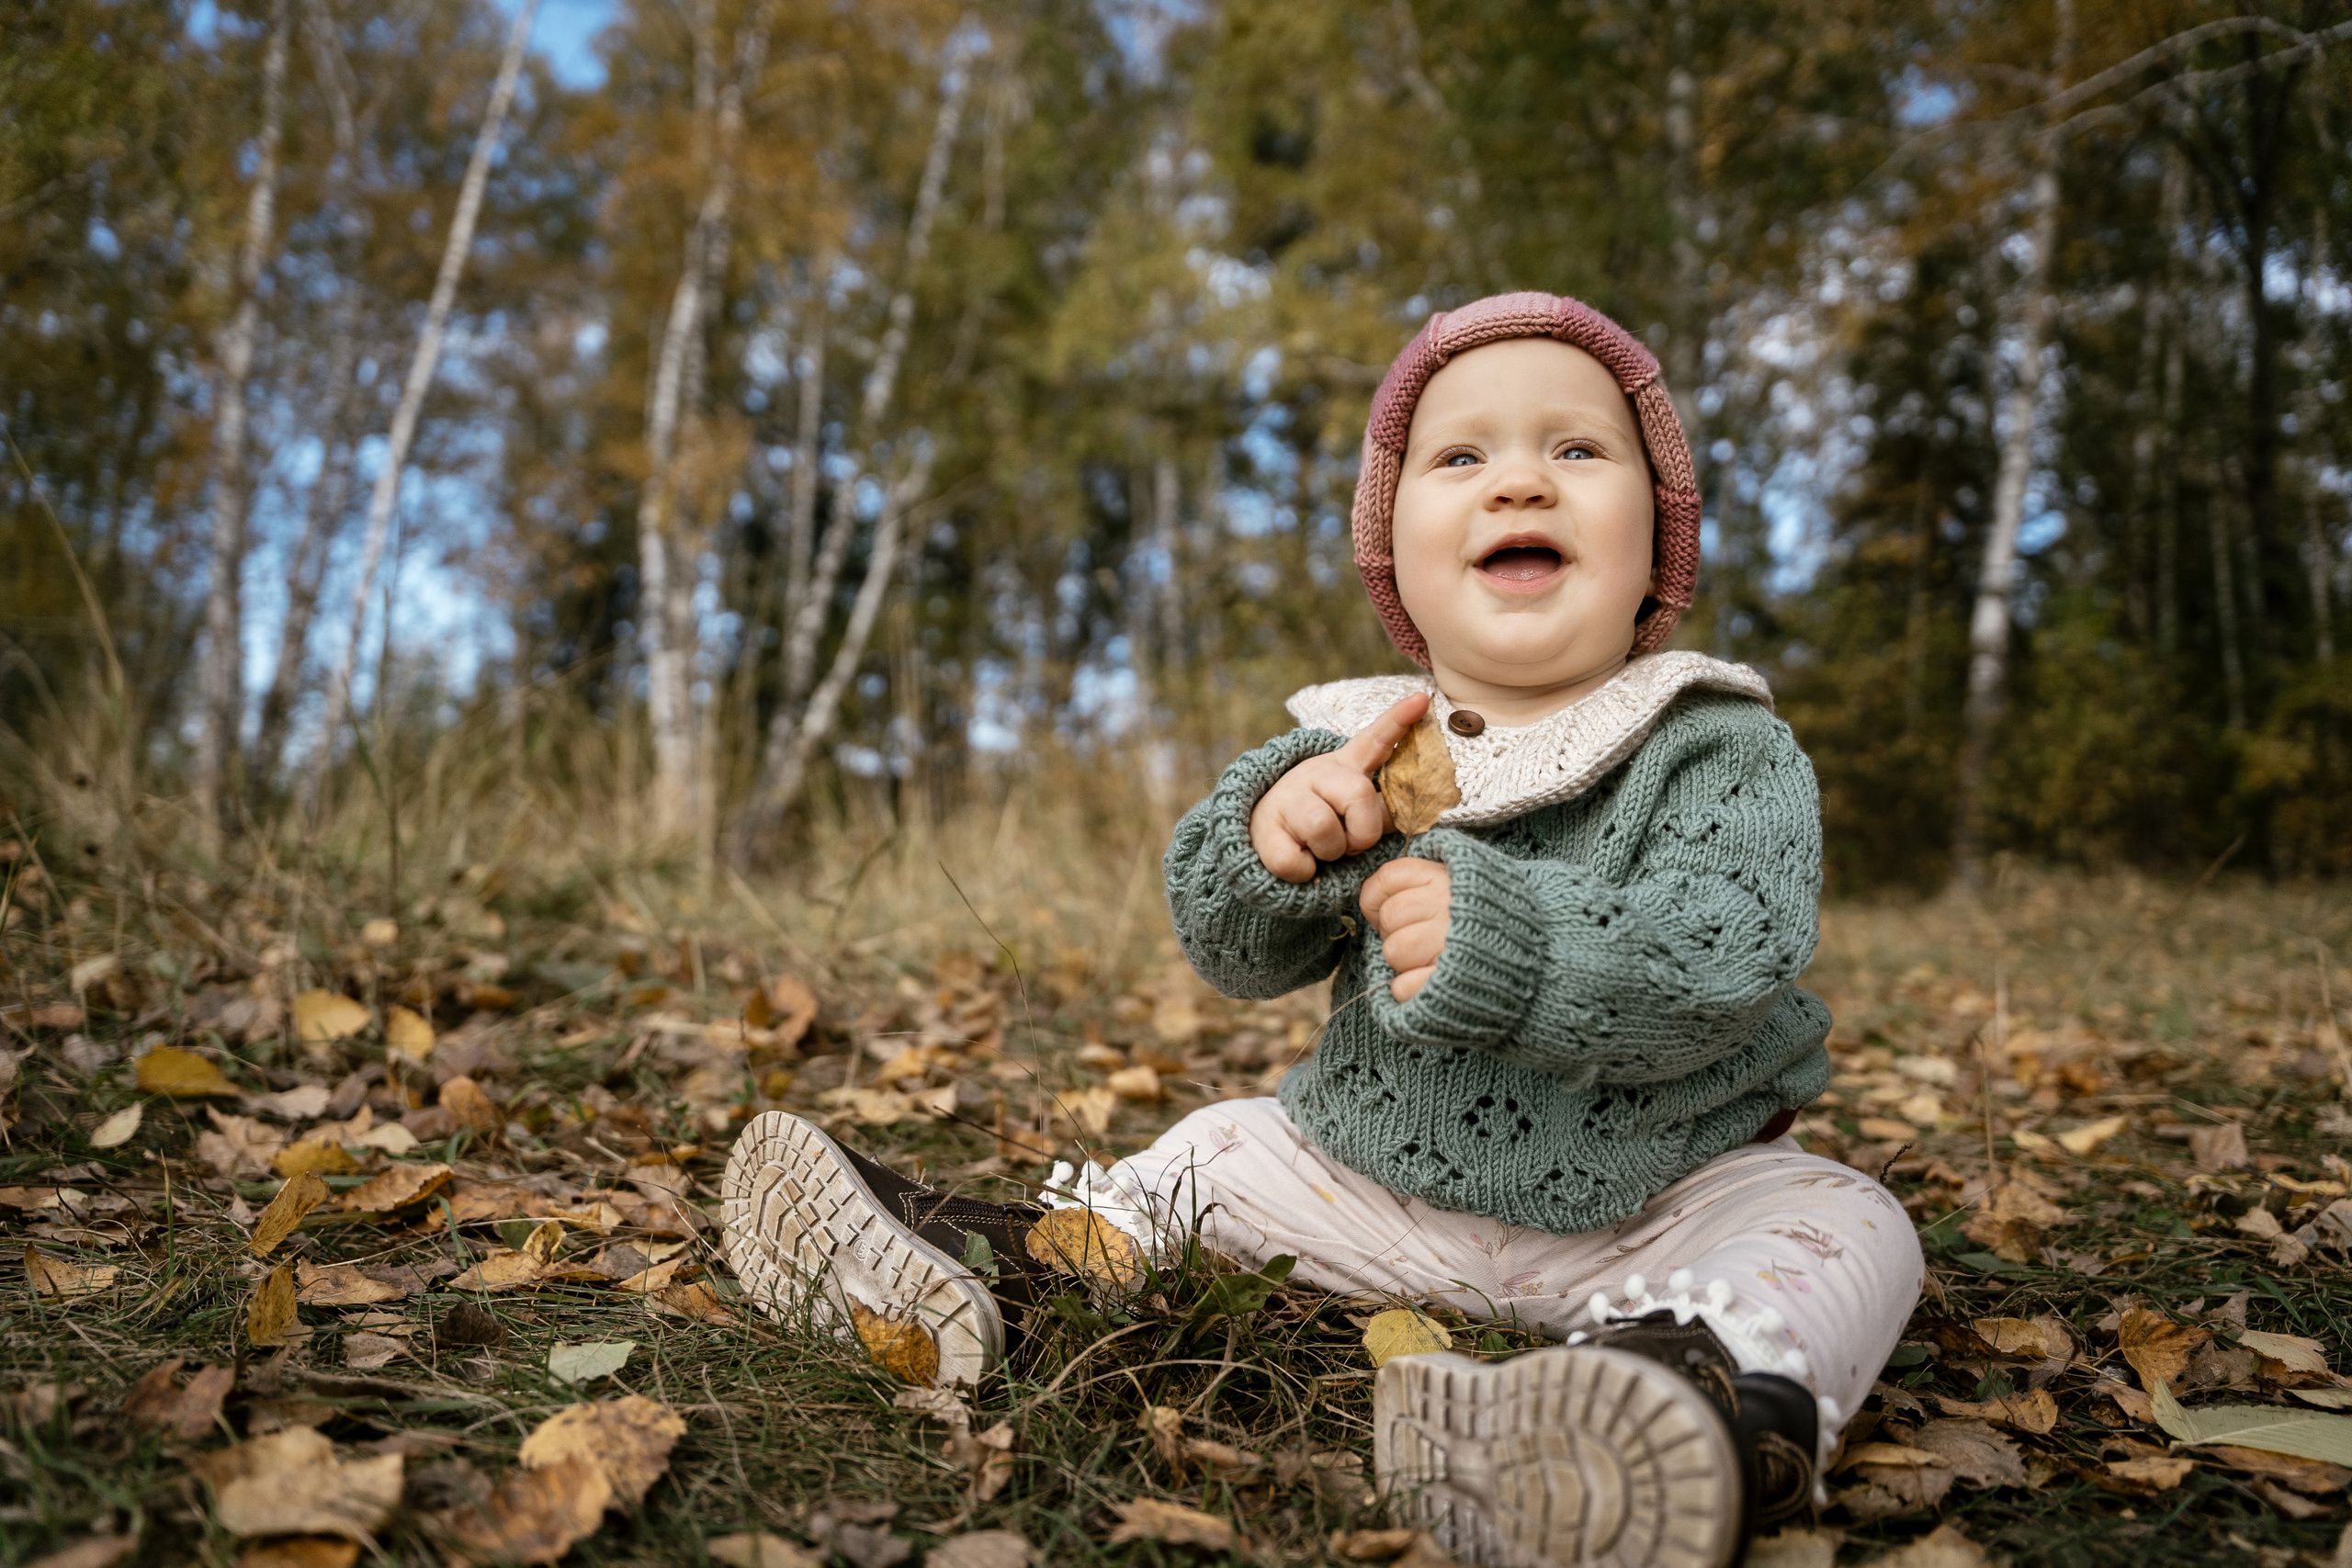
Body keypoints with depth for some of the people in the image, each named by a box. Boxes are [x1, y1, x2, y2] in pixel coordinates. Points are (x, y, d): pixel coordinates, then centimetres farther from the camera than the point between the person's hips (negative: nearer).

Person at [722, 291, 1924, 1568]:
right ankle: (1009, 1264, 18)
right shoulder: (1354, 748, 0)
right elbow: (1234, 955, -5)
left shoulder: (1724, 752, -12)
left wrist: (1503, 941, -43)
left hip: (1648, 1201, -4)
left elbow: (1722, 961, -28)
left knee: (1844, 1231, -29)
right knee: (1223, 1147, 7)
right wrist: (1268, 835, -27)